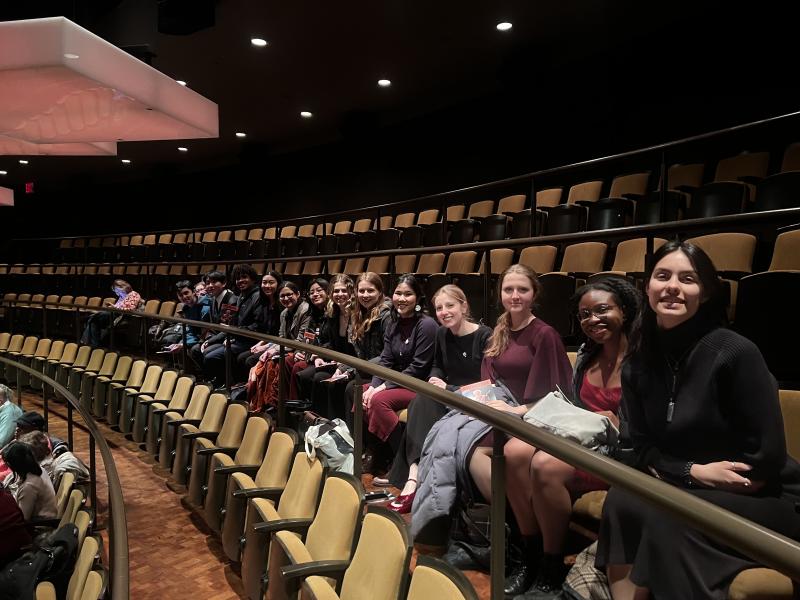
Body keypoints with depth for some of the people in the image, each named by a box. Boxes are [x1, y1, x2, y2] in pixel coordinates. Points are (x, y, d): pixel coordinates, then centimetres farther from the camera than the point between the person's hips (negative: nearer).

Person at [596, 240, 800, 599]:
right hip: (685, 489, 5)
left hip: (766, 500, -4)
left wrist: (674, 474, -12)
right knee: (620, 501, -22)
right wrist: (693, 472, -16)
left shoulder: (735, 352, -18)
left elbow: (767, 459, -17)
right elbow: (644, 450, 3)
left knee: (666, 515, -29)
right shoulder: (638, 361, -1)